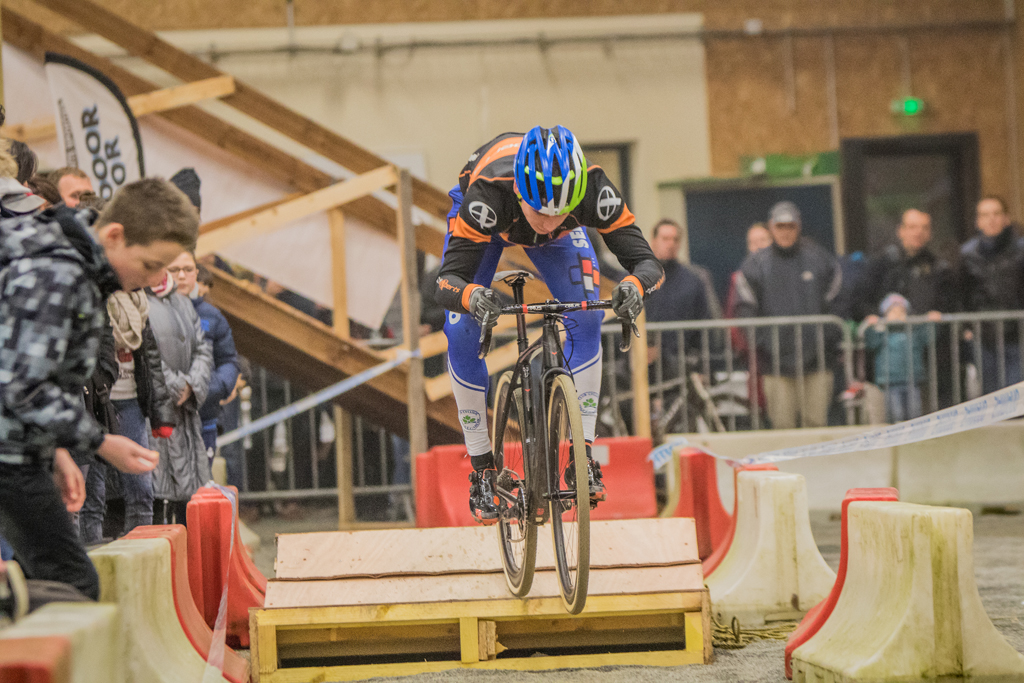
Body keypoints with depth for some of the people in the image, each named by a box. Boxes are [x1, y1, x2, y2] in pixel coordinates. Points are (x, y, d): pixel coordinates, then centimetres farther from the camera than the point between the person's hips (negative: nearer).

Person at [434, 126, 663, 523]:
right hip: (490, 221, -1)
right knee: (462, 333, -16)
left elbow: (645, 260, -39)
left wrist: (636, 284, -63)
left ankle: (582, 455, -9)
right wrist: (470, 295, -69)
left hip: (564, 235, 1)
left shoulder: (593, 190, -41)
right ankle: (482, 468, -2)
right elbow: (446, 280, -46)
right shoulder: (487, 194, -46)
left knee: (586, 319, -19)